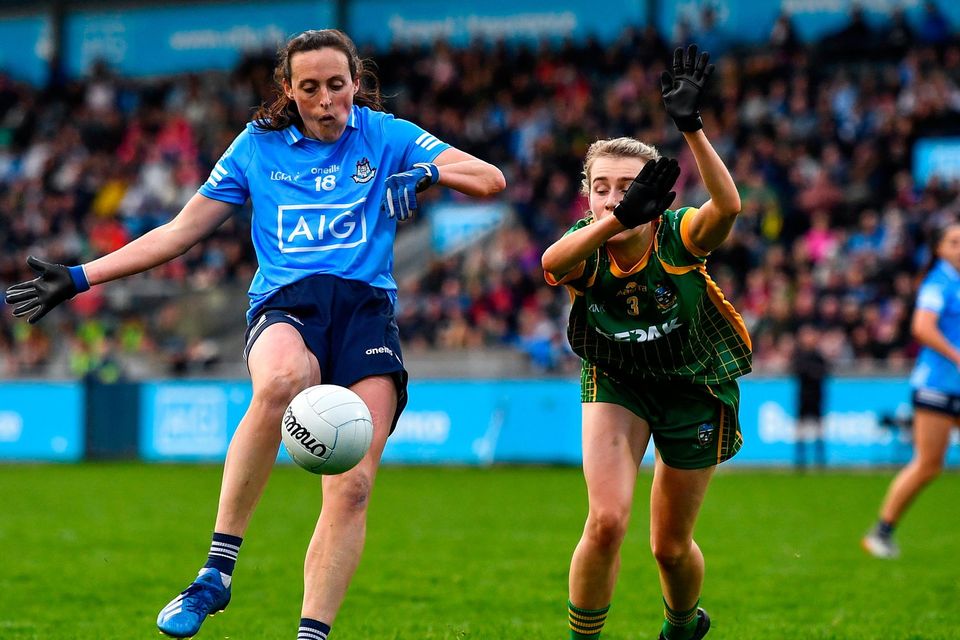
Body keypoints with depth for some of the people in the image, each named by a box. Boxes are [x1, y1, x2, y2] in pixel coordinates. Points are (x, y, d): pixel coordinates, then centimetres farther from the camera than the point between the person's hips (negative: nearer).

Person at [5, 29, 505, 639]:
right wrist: (79, 278, 17)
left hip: (366, 306, 1)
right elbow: (181, 231, 21)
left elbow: (491, 179, 13)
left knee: (353, 487, -18)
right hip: (285, 303, -1)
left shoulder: (386, 136, 15)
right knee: (280, 382, -39)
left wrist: (428, 173, -6)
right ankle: (216, 572, -35)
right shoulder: (257, 145, 17)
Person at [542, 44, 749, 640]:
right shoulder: (586, 248, -24)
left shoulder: (678, 238, -28)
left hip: (693, 387, 0)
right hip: (616, 383, 1)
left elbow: (727, 206, -51)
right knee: (606, 521, -20)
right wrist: (616, 219, -68)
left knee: (671, 545, 10)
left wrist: (691, 126, -64)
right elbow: (551, 261, -50)